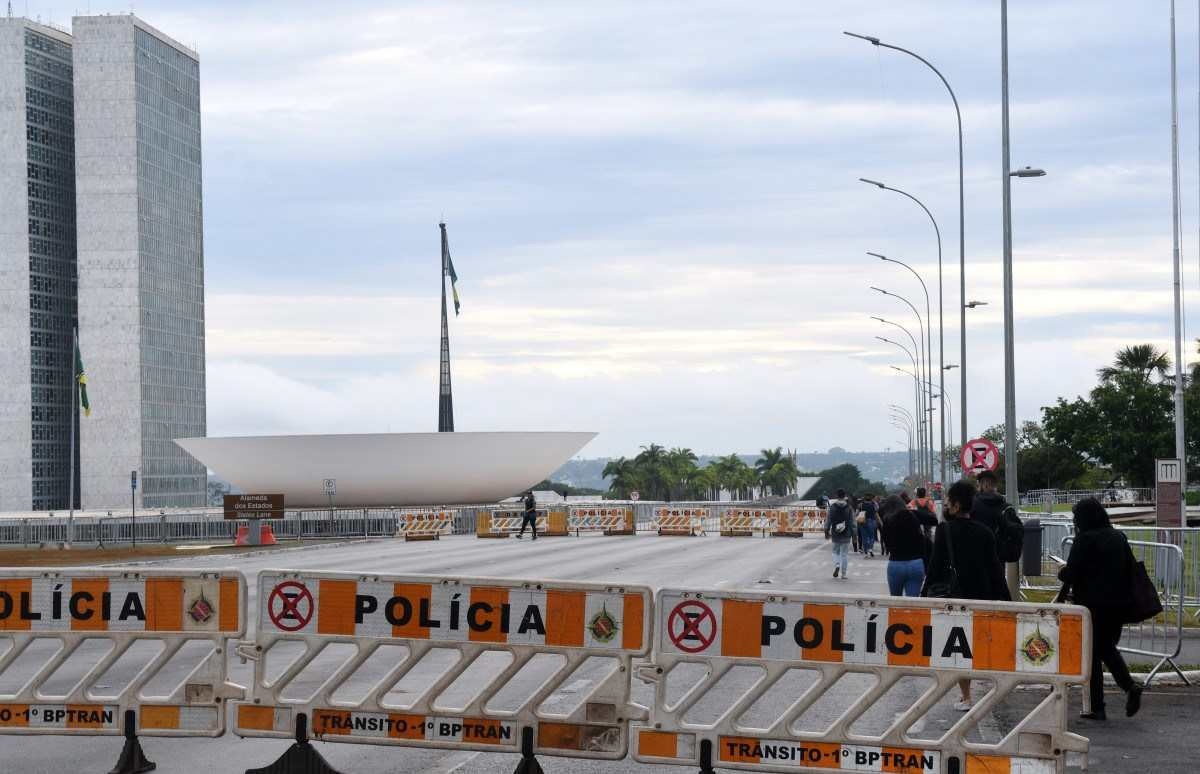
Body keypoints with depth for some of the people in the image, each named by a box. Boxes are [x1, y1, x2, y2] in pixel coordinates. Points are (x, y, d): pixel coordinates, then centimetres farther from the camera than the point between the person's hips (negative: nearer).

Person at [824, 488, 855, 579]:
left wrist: (827, 532, 8)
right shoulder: (849, 508, -4)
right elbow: (852, 521, -3)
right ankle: (843, 574, 6)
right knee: (844, 553, 7)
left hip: (835, 534, 0)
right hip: (846, 534, 0)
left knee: (836, 551, 18)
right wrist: (853, 533, 5)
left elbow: (828, 520, -2)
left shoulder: (832, 507, -5)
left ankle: (837, 565, -9)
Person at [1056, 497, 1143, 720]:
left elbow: (1071, 573, -14)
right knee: (1108, 648, 21)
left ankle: (1096, 706, 4)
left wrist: (1061, 573, 8)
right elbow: (1132, 569, 9)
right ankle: (1130, 687, -1)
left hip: (1093, 604, -6)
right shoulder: (1119, 537, 6)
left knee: (1091, 654, 4)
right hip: (1119, 604, 6)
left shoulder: (1084, 539, -13)